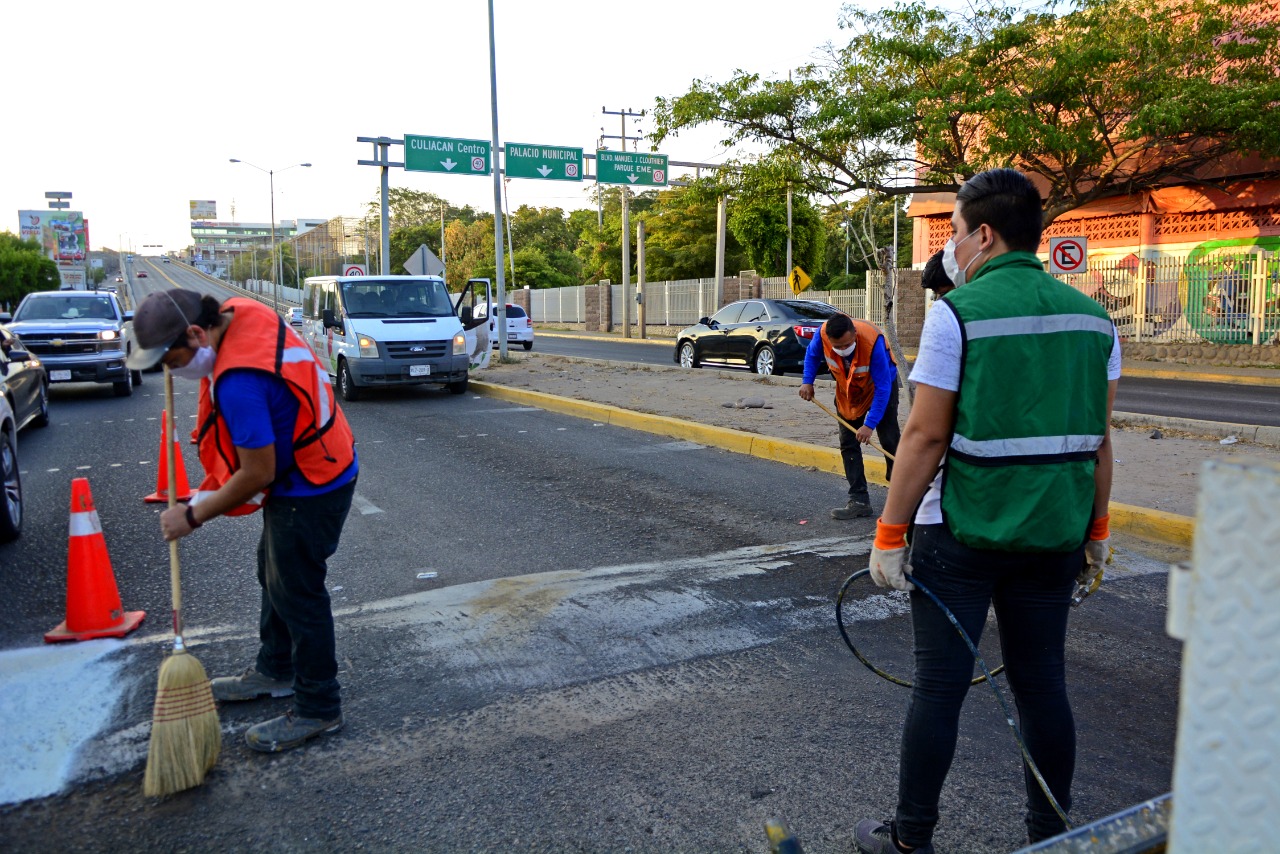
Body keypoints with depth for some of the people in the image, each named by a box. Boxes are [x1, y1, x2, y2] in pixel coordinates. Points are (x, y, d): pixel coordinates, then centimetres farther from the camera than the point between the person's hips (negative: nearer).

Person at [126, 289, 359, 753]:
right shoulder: (240, 312, -5)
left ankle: (318, 708, 15)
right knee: (275, 574, 23)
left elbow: (258, 474, -26)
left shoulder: (238, 382, -33)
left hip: (310, 488, -11)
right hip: (308, 468, 11)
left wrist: (193, 515, -14)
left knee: (296, 593, 0)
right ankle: (276, 670, 41)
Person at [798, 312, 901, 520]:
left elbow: (883, 388, -34)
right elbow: (812, 354, -2)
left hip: (879, 386, -4)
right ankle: (859, 500, 2)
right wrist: (807, 382, -14)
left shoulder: (873, 341, -40)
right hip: (847, 391, 4)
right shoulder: (823, 334, -29)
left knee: (890, 441, -1)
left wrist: (870, 424, -35)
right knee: (848, 444, -1)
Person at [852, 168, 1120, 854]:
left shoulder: (958, 313, -12)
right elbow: (1098, 439, 9)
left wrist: (889, 533, -8)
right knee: (1042, 683, 16)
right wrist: (1095, 531, 17)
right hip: (1055, 535, 6)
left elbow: (926, 436, -14)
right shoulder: (1091, 316, 7)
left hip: (960, 533, -5)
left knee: (939, 687, 5)